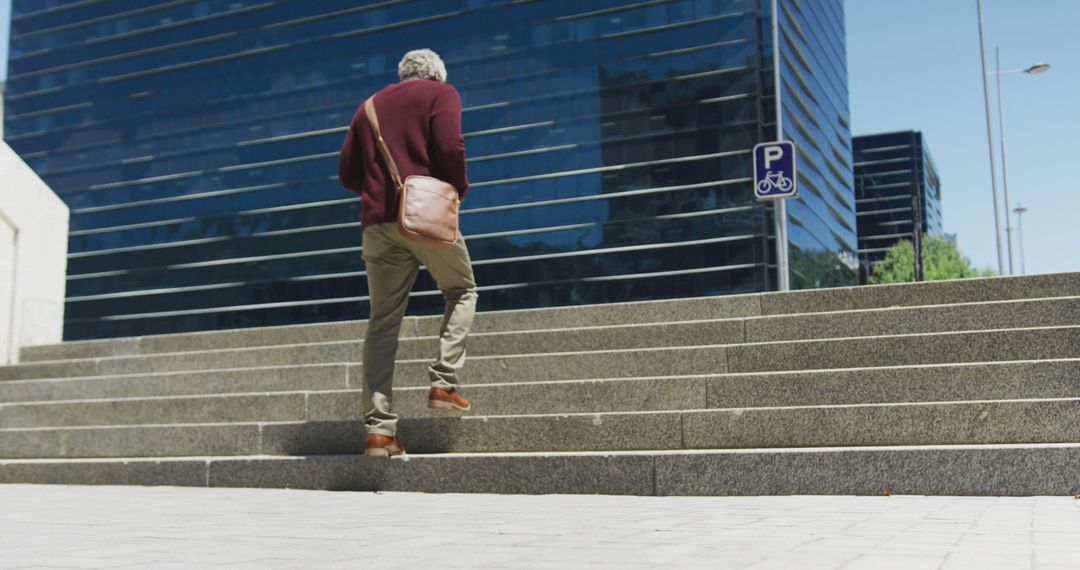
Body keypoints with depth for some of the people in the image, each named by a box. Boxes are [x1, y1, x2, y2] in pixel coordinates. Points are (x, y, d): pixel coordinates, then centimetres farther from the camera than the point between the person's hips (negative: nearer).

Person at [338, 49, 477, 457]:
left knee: (383, 323, 4)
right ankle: (445, 382, 2)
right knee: (462, 291, 18)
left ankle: (379, 429, 0)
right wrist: (459, 188, 7)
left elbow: (347, 174, 17)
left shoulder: (370, 106, 22)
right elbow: (449, 147, -9)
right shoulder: (441, 94, 8)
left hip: (377, 222, 4)